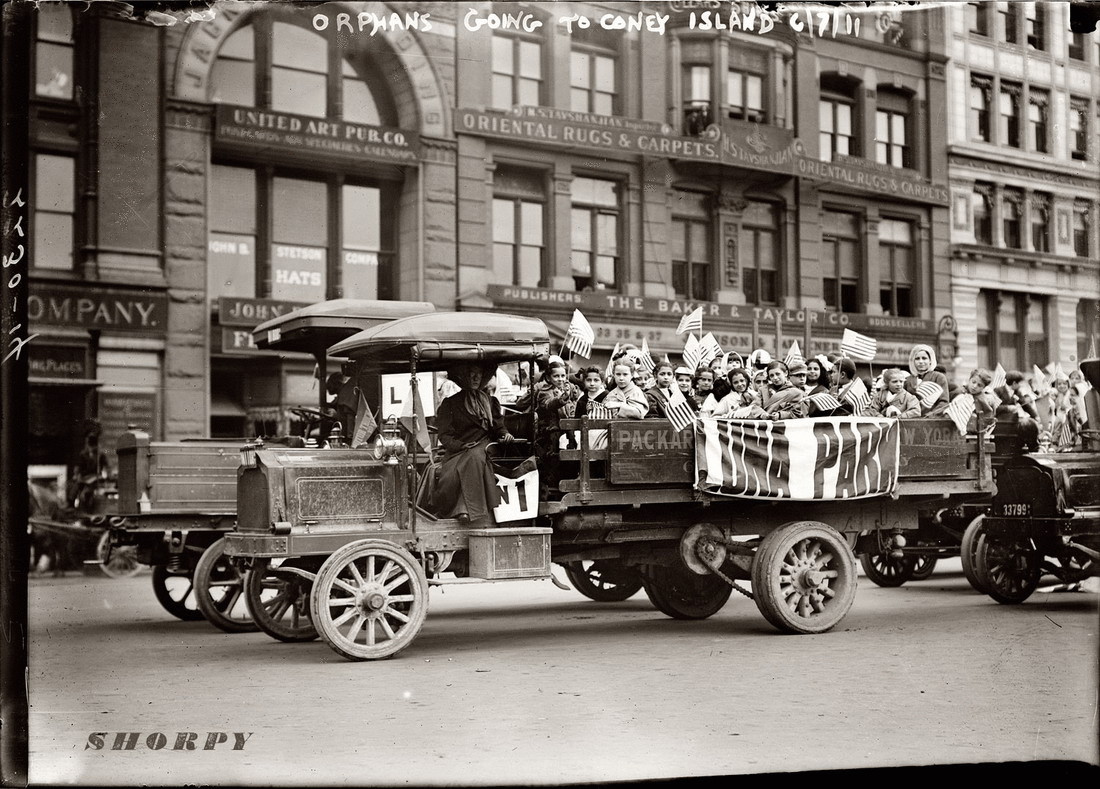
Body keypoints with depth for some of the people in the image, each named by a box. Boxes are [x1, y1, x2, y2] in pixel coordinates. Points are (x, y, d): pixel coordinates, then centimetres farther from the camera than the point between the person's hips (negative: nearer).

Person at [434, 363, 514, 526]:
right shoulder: (450, 404, 12)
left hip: (483, 447, 0)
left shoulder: (490, 402, 21)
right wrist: (461, 445, -12)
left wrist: (504, 434, -2)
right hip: (457, 451, 0)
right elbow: (444, 435, 5)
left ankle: (465, 509, -43)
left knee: (475, 458, -35)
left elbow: (498, 426, 22)